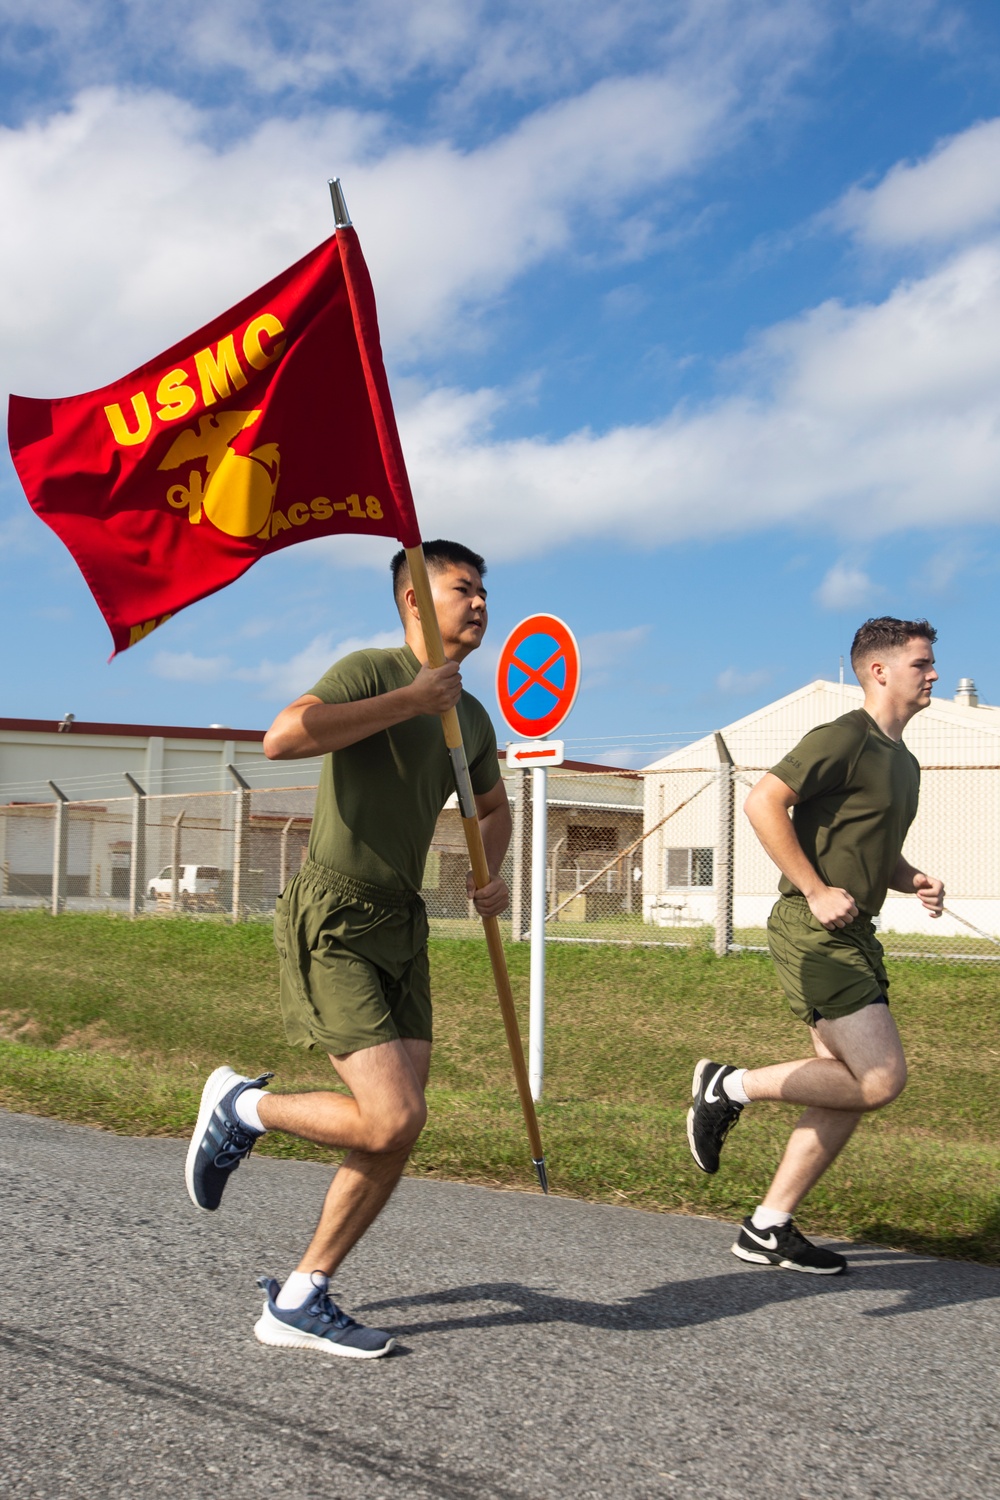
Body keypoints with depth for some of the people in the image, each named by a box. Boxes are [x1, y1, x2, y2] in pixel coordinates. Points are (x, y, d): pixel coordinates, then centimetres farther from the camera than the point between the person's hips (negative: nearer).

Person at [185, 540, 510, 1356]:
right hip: (333, 920, -8)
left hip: (402, 924, 8)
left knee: (400, 1129, 2)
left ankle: (299, 1300, 14)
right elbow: (283, 737, -29)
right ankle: (243, 1105, 9)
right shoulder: (373, 671, -9)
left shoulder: (473, 717, 15)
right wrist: (409, 701, -23)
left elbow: (493, 806, 34)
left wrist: (491, 875, 14)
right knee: (392, 1118, -18)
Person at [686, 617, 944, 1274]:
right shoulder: (846, 739, -11)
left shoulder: (904, 762, 19)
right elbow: (763, 802, -19)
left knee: (849, 1088, 7)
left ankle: (768, 1228, 14)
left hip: (854, 936, 10)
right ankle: (732, 1086, 1)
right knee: (880, 1079, -14)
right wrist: (816, 891, -20)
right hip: (815, 933, -10)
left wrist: (914, 880, 9)